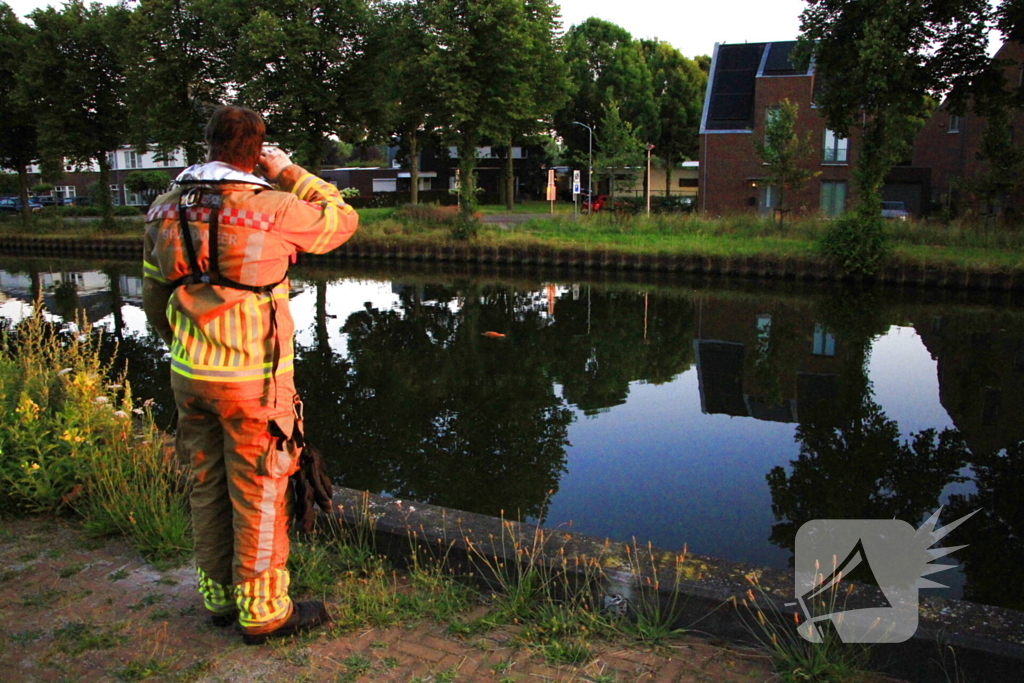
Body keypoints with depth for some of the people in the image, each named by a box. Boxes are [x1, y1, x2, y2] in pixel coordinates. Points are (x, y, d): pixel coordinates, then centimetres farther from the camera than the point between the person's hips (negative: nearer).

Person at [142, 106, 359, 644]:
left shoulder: (166, 210, 4)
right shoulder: (272, 208, -15)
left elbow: (154, 299, 12)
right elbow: (342, 219, 1)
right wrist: (288, 173, 6)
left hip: (188, 376, 6)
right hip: (253, 379, -6)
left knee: (207, 488, 17)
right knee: (259, 495, 6)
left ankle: (220, 597, 33)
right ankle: (263, 611, 19)